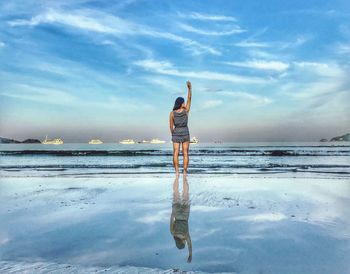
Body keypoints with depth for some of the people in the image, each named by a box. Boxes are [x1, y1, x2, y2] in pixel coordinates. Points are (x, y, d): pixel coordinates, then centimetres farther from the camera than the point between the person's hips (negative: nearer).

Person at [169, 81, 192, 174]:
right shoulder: (186, 110, -10)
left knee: (175, 154, 0)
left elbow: (171, 126, -2)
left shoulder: (172, 113, -7)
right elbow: (189, 98, -5)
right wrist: (189, 88, -8)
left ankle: (177, 172, -7)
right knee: (185, 154, 3)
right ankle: (184, 172, -1)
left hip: (176, 134, 1)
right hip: (185, 134, 0)